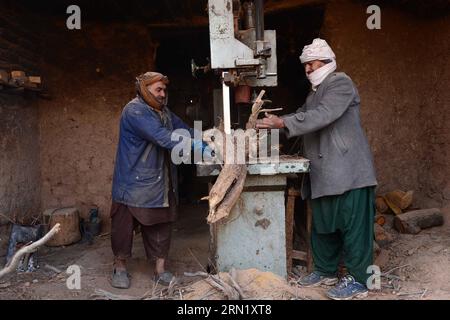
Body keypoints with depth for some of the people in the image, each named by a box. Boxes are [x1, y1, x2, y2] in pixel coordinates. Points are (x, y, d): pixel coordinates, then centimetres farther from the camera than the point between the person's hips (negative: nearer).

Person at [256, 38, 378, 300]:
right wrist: (274, 121, 0)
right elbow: (304, 116, 16)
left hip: (348, 170, -9)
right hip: (324, 172, 9)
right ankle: (326, 271, 28)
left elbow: (323, 115, -22)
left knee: (353, 224, -3)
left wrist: (282, 122, -26)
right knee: (323, 224, 15)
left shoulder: (341, 82, -8)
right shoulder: (316, 91, 22)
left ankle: (358, 280, 6)